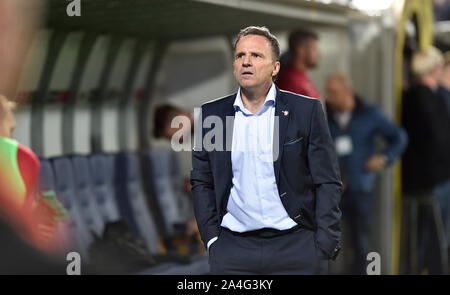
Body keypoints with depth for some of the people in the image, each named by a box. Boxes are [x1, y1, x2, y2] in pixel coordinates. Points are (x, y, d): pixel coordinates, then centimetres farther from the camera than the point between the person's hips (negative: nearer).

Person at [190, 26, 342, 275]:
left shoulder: (306, 111, 1)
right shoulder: (211, 114, 7)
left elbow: (328, 182, 0)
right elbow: (202, 182, 11)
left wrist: (325, 246, -7)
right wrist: (212, 240, 2)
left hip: (295, 245, -1)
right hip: (233, 250, 2)